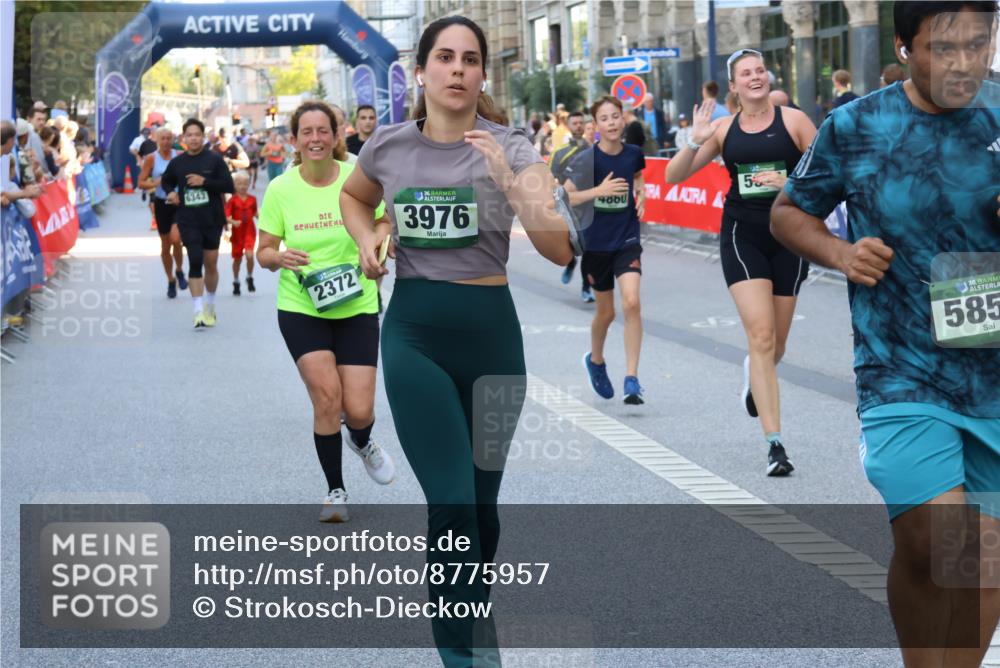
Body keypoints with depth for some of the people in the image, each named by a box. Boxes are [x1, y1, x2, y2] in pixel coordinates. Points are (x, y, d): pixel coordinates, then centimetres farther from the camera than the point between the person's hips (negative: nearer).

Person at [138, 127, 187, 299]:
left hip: (180, 202, -1)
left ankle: (179, 271, 4)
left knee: (175, 238, -22)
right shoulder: (151, 159, -1)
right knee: (165, 245, 8)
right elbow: (141, 183, 0)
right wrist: (155, 183, -18)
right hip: (162, 203, 1)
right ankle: (171, 281, 25)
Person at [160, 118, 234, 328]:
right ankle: (198, 312, -14)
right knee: (195, 261, -12)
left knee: (211, 264, 10)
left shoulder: (214, 159, -3)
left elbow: (229, 185, -7)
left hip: (212, 220, 0)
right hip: (188, 221, 0)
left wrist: (204, 181, -17)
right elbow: (166, 181, 22)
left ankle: (210, 306, 29)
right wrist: (170, 192, 1)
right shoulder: (177, 163, 4)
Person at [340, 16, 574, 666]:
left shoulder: (511, 147, -5)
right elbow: (353, 197, 25)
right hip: (414, 331, 0)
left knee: (482, 502, 14)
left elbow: (560, 249, -16)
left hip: (490, 328, 1)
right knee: (452, 505, -13)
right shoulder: (390, 145, 1)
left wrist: (507, 180, -27)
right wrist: (368, 239, 4)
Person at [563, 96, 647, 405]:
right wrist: (599, 190, -24)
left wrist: (641, 193, 2)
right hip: (596, 241, -1)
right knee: (606, 311, 12)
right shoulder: (586, 159, -12)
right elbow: (566, 197, -12)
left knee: (631, 303, -18)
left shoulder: (633, 153, -1)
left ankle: (632, 379, -14)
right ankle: (595, 360, 43)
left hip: (627, 239, 1)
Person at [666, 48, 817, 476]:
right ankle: (774, 443, -13)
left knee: (775, 345, 11)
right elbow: (673, 177, 3)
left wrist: (789, 182, -16)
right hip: (742, 235, 0)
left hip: (789, 236, 0)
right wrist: (695, 143, -13)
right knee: (761, 336, -14)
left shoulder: (793, 120, -1)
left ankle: (754, 376, 50)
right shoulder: (723, 129, 4)